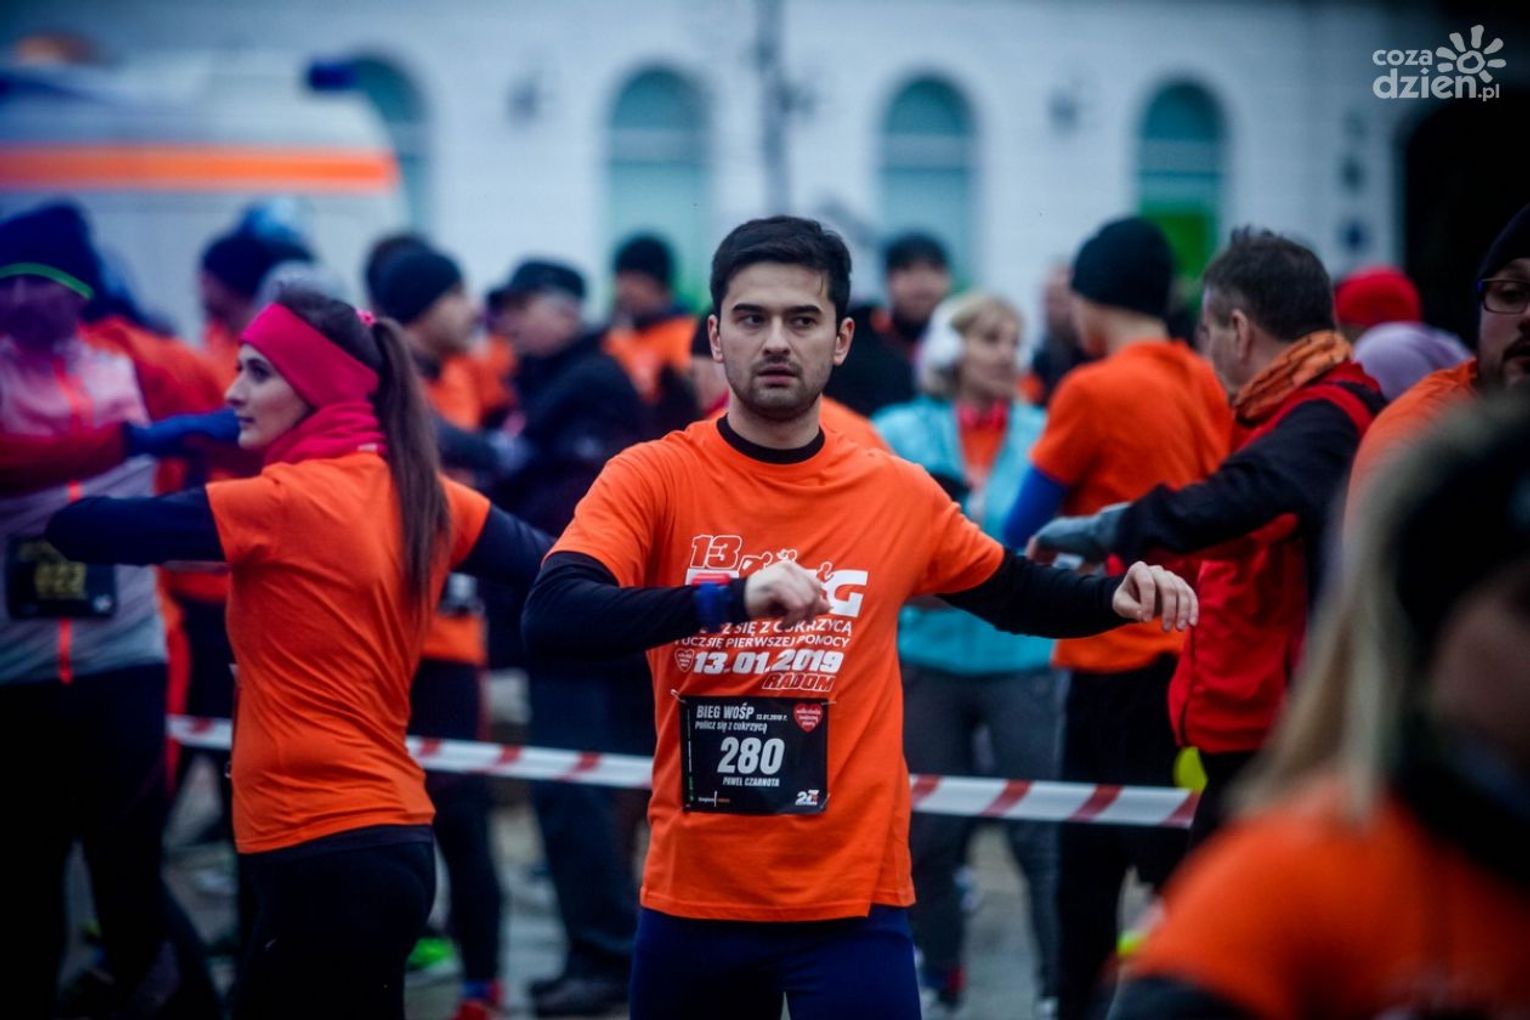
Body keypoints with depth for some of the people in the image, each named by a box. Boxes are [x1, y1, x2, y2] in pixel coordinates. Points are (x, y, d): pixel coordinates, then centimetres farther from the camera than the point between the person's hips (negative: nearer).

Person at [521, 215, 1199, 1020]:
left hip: (851, 902, 0)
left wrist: (1116, 597, 0)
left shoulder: (898, 494, 2)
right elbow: (549, 620, -22)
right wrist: (733, 597, -32)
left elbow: (1017, 598, 20)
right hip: (691, 899, 0)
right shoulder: (652, 478, -6)